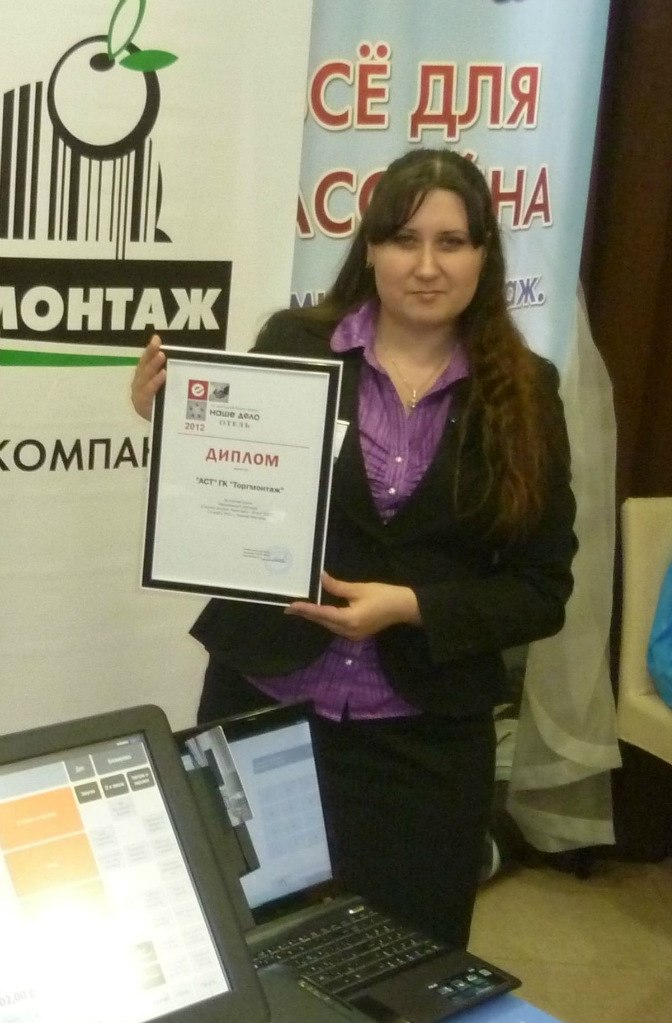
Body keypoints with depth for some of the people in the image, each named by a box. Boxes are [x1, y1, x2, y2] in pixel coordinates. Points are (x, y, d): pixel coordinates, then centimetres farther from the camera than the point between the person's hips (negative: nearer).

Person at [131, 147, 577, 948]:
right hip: (263, 702, 0)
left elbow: (542, 589, 0)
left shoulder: (524, 392, 0)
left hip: (425, 735, 1)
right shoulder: (292, 345, -4)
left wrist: (412, 607, -14)